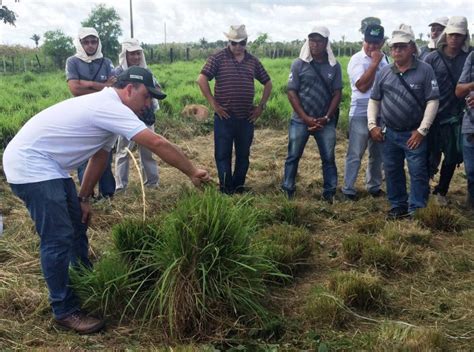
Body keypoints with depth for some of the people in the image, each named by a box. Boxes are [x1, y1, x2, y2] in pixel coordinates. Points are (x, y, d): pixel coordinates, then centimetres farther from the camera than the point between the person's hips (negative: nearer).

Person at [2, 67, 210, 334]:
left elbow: (100, 156, 16)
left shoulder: (107, 109, 10)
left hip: (49, 167, 11)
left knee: (77, 225, 17)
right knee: (58, 239, -10)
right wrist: (193, 173, -23)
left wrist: (83, 198, 18)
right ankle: (66, 311, 3)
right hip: (29, 166, -11)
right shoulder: (111, 107, -23)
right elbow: (158, 144, -28)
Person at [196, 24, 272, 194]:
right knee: (223, 154, 2)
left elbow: (268, 83, 18)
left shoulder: (253, 61, 8)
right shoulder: (218, 58, -4)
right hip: (224, 117, -3)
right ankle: (226, 191, 13)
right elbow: (201, 80, -10)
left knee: (243, 155, 11)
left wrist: (261, 106, 9)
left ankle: (239, 188, 24)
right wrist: (213, 104, -12)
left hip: (247, 117, 4)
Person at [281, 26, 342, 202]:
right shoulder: (298, 64, -3)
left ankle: (330, 193, 15)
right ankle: (287, 191, 17)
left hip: (325, 121, 1)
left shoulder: (334, 66, 2)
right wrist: (306, 118, -12)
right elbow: (291, 92, -5)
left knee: (329, 158, 5)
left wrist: (326, 118, -8)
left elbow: (337, 94, 3)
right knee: (293, 157, 6)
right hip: (300, 120, -1)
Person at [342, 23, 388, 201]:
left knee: (377, 153, 15)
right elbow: (362, 85, -20)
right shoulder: (357, 59, -8)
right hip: (361, 114, -6)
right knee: (355, 154, -1)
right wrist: (374, 63, -17)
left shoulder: (384, 59, 10)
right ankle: (348, 189, 8)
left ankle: (374, 185, 29)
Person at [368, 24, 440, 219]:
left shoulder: (425, 70, -8)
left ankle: (417, 210, 12)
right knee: (392, 172, 13)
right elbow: (374, 100, 11)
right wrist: (372, 125, 0)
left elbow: (433, 101, -9)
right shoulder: (384, 72, 3)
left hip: (414, 134, -4)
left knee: (418, 173, 0)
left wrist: (421, 130, -12)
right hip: (388, 133, 4)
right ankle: (398, 206, 28)